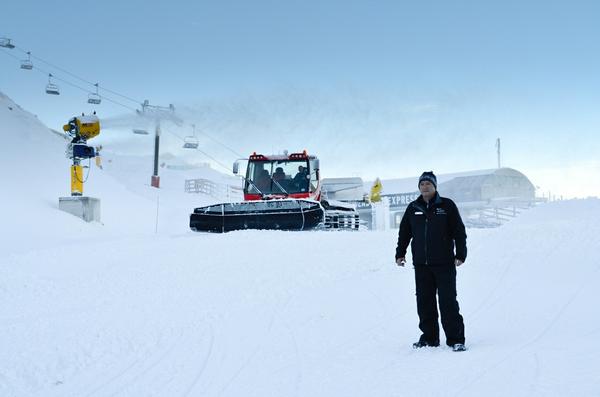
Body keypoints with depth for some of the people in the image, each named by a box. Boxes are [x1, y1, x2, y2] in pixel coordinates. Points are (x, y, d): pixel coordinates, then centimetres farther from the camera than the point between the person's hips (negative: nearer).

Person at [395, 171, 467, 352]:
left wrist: (460, 254, -7)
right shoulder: (413, 208, 10)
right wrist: (400, 253, 12)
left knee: (448, 301, -4)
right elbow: (404, 232, 18)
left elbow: (459, 231, 0)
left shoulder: (447, 205, 1)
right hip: (421, 264, 4)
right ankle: (429, 337, 17)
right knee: (424, 302, 7)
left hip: (444, 263, -4)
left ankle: (456, 339, 4)